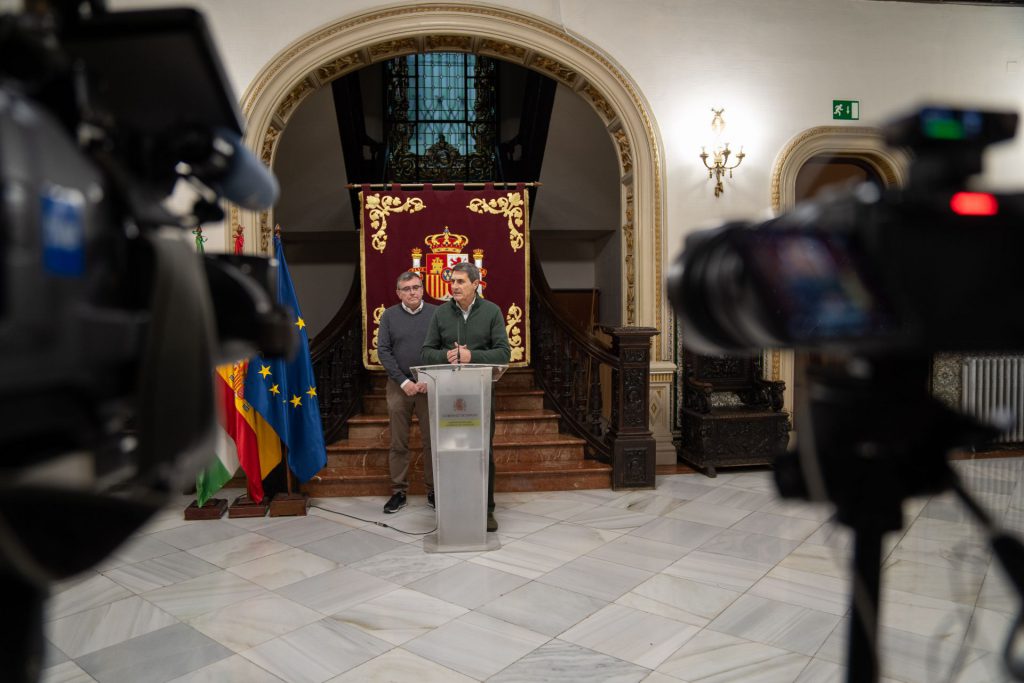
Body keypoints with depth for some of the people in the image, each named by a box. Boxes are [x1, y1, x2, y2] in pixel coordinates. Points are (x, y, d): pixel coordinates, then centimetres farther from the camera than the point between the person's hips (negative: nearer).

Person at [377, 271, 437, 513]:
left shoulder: (436, 313, 2)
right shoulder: (389, 316, 4)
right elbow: (383, 351, 0)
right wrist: (404, 382, -9)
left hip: (429, 385, 0)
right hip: (399, 386, 1)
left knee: (432, 440, 2)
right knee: (398, 442, 5)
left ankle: (434, 491, 13)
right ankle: (399, 492, 14)